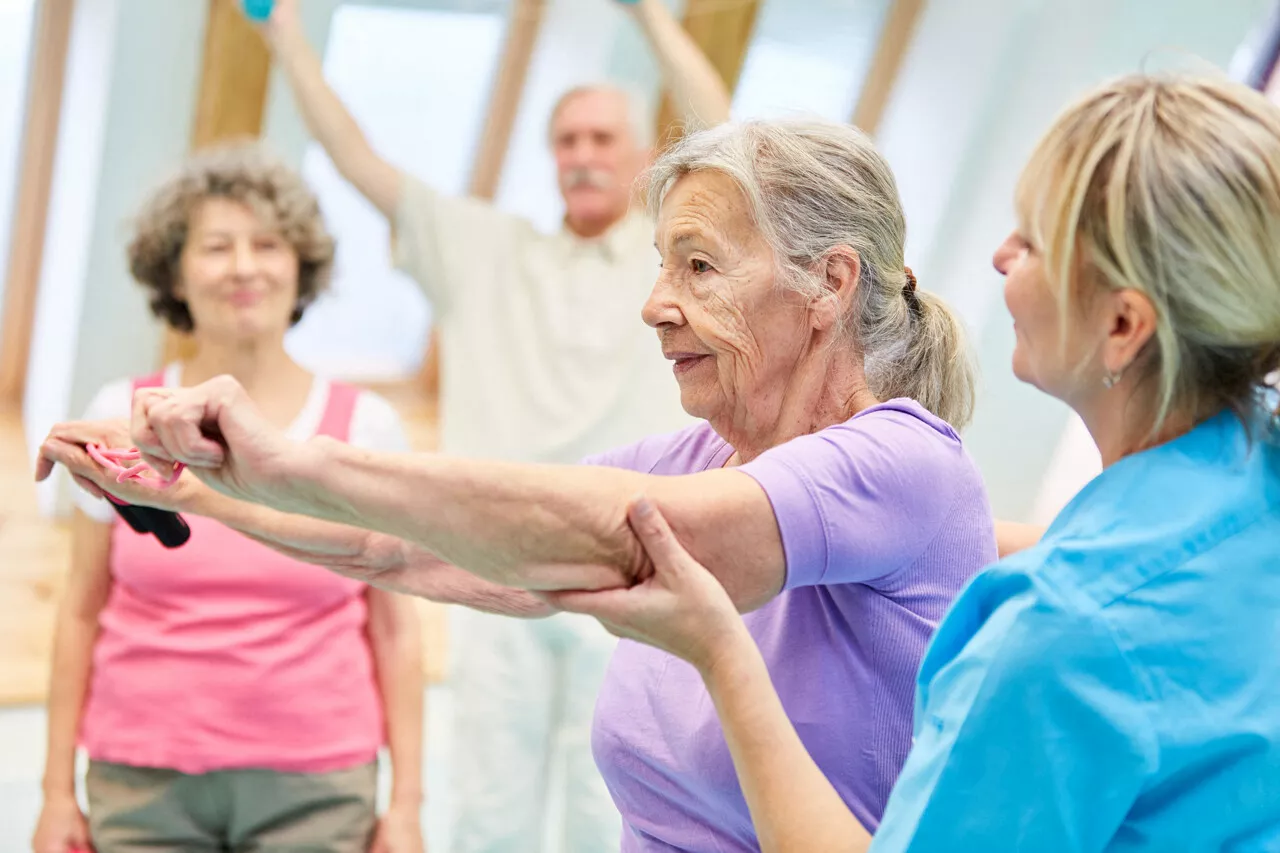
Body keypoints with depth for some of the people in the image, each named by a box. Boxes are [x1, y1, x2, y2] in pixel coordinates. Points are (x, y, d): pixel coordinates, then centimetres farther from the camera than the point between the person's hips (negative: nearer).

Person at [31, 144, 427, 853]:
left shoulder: (363, 427, -1)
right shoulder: (122, 416, 1)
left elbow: (395, 628, 1)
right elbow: (81, 613, 6)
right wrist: (58, 791, 4)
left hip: (313, 789, 0)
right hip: (144, 786, 1)